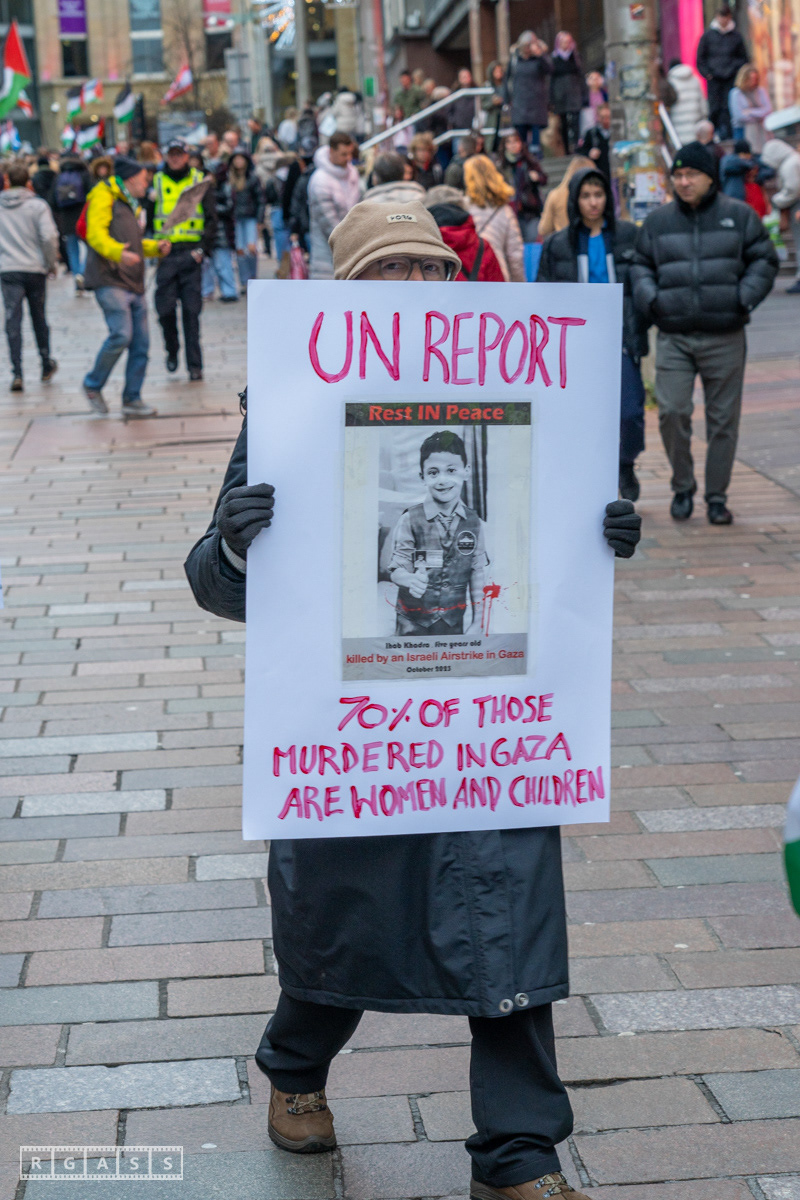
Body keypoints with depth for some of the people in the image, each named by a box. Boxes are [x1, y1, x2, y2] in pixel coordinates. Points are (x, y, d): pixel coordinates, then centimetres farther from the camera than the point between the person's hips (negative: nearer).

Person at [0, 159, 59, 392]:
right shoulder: (38, 205, -5)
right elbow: (49, 237, -13)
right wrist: (51, 263, 0)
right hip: (35, 268, 0)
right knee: (39, 318, 15)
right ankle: (47, 366, 28)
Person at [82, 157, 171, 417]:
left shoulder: (130, 206, 26)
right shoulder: (104, 197, -1)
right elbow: (96, 233, -15)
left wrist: (156, 247, 12)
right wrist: (118, 252, -32)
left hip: (134, 285, 9)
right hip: (110, 281, -9)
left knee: (140, 343, 3)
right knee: (121, 335, -20)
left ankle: (132, 399, 11)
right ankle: (93, 384, 0)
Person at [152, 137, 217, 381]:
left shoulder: (200, 182, 8)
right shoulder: (156, 182, 9)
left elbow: (211, 219, 6)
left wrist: (202, 249, -6)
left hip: (191, 254, -1)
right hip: (165, 253, 1)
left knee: (191, 311, -3)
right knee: (165, 308, -3)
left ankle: (195, 365, 1)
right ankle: (172, 349, 23)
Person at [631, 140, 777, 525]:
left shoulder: (739, 216, 5)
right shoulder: (658, 222, 10)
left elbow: (763, 261, 7)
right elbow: (641, 266, 17)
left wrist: (744, 298, -6)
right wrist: (650, 299, -2)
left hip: (724, 337, -1)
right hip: (674, 337, 1)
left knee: (723, 418, 3)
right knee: (672, 411, -10)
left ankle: (717, 496, 14)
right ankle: (682, 487, 10)